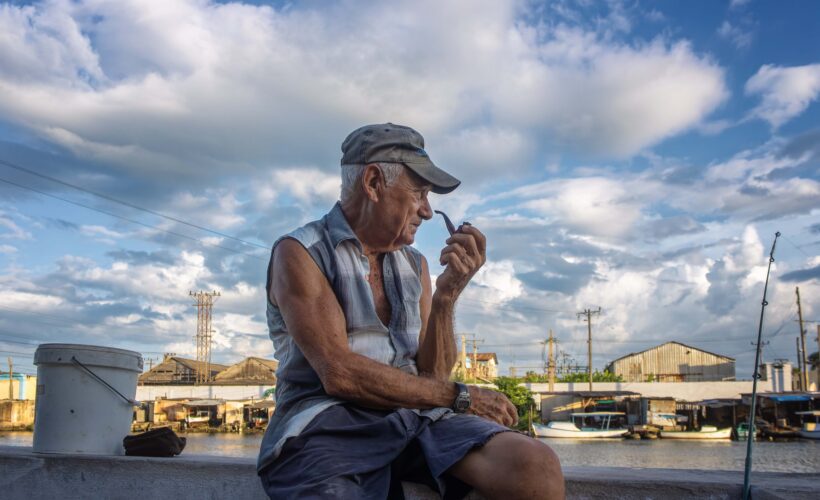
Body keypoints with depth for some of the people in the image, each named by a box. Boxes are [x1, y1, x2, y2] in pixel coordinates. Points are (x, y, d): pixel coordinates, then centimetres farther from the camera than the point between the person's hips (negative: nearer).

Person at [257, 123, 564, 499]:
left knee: (536, 467, -24)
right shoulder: (298, 253, -2)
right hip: (328, 422, -5)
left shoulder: (414, 264, 17)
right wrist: (461, 397, -7)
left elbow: (432, 376, 10)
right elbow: (340, 374, -13)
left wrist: (447, 294, -6)